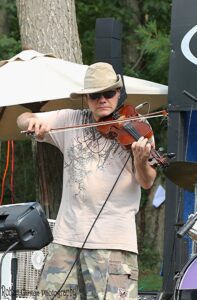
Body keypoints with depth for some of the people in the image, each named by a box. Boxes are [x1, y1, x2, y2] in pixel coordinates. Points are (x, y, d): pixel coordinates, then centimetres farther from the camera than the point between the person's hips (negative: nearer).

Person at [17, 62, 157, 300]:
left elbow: (146, 182, -7)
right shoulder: (70, 121, 10)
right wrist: (33, 120, -11)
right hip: (67, 236, 4)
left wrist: (141, 161, -30)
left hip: (113, 241, -4)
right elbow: (22, 120, 13)